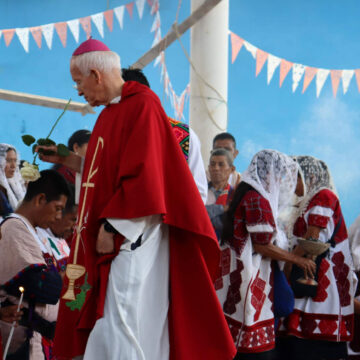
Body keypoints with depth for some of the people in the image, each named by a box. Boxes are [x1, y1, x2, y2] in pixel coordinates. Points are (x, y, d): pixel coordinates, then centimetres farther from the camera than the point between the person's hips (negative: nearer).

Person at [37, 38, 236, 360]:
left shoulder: (142, 105, -12)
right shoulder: (110, 112, 15)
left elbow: (143, 174, -19)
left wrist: (113, 226, -19)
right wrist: (68, 161, 21)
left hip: (132, 237, -9)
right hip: (110, 238, 9)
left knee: (120, 333, -11)